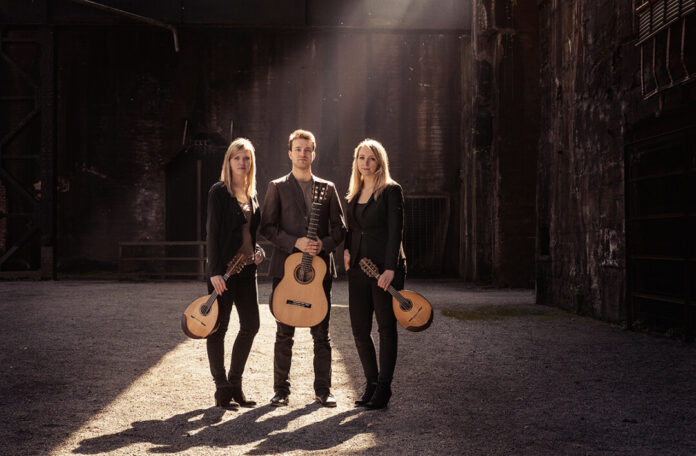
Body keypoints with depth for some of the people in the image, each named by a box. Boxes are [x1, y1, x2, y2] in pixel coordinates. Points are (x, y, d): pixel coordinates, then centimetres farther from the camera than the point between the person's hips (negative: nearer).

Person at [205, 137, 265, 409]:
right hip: (224, 269, -7)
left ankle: (235, 385, 20)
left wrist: (259, 252, 3)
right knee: (218, 328, 0)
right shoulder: (219, 191, -7)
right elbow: (213, 231, -12)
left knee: (251, 325, 8)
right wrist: (215, 272, -18)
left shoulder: (252, 194, 14)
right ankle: (222, 390, 7)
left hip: (247, 267, 7)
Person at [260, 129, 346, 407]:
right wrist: (295, 243, -14)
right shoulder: (278, 187, 6)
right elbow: (267, 227, -1)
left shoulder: (327, 188, 13)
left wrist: (324, 244, -10)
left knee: (321, 332, 4)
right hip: (286, 266, -2)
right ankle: (281, 390, 11)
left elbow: (339, 227, 10)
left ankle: (323, 389, 12)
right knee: (284, 332, 2)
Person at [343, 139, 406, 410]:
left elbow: (395, 231, -12)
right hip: (358, 266, 6)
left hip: (385, 267, -6)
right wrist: (347, 250, 3)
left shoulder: (391, 190, -6)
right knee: (359, 328, 5)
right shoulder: (354, 193, 14)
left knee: (386, 328, 2)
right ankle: (372, 382, 19)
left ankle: (384, 388, 8)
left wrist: (390, 268, -19)